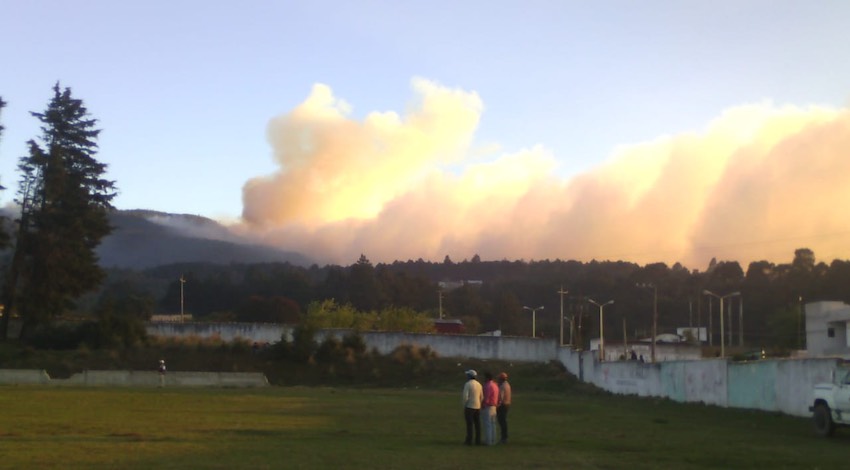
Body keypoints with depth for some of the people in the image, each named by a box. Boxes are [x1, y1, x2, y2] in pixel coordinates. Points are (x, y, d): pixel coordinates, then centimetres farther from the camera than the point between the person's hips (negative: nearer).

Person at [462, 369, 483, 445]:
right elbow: (481, 397, 12)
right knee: (477, 425, 7)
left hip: (469, 407, -6)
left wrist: (464, 406, -9)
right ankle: (478, 441, 7)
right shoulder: (479, 384, 9)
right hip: (477, 407, 6)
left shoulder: (467, 384, -13)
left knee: (469, 424, -1)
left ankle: (469, 441, 1)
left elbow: (465, 397, -19)